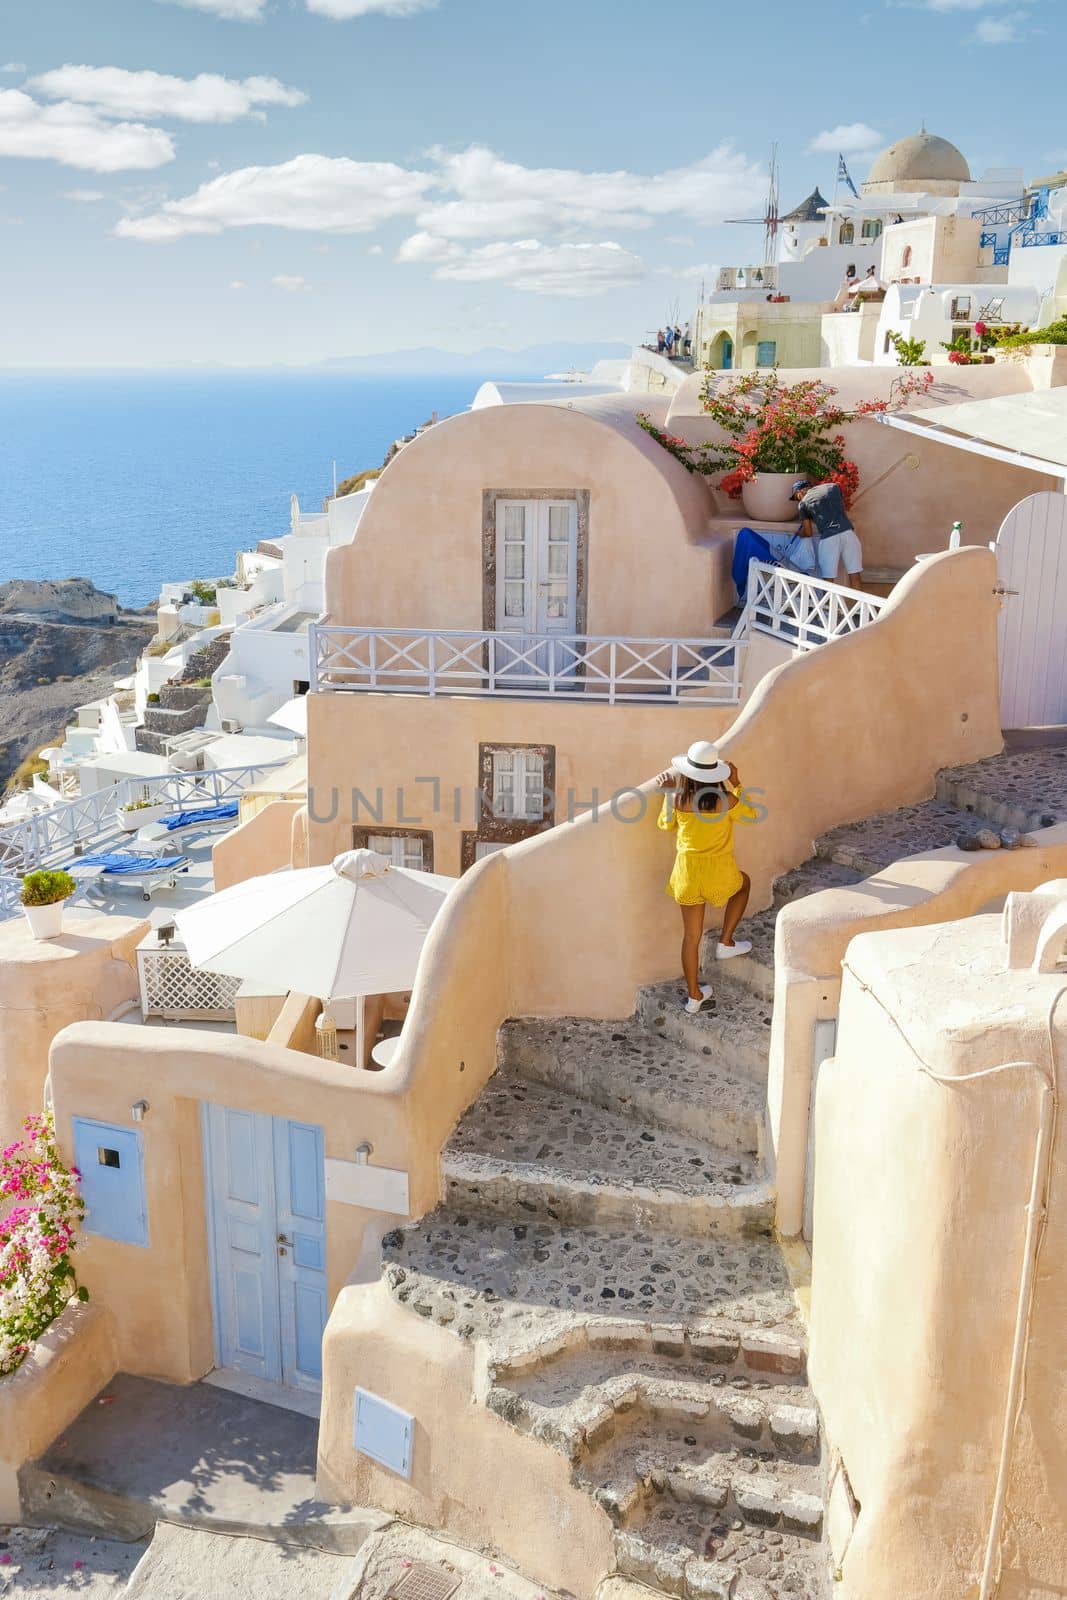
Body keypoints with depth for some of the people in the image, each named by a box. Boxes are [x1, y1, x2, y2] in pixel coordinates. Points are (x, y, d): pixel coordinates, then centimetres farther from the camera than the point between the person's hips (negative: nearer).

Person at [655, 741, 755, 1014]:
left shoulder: (677, 799, -12)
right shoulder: (726, 800, -18)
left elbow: (666, 825, 8)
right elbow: (750, 815, 4)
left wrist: (668, 791, 12)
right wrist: (736, 784, 7)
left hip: (687, 871, 2)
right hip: (719, 870, -2)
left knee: (691, 935, 15)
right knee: (744, 883, 35)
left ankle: (694, 996, 25)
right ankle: (725, 943, 31)